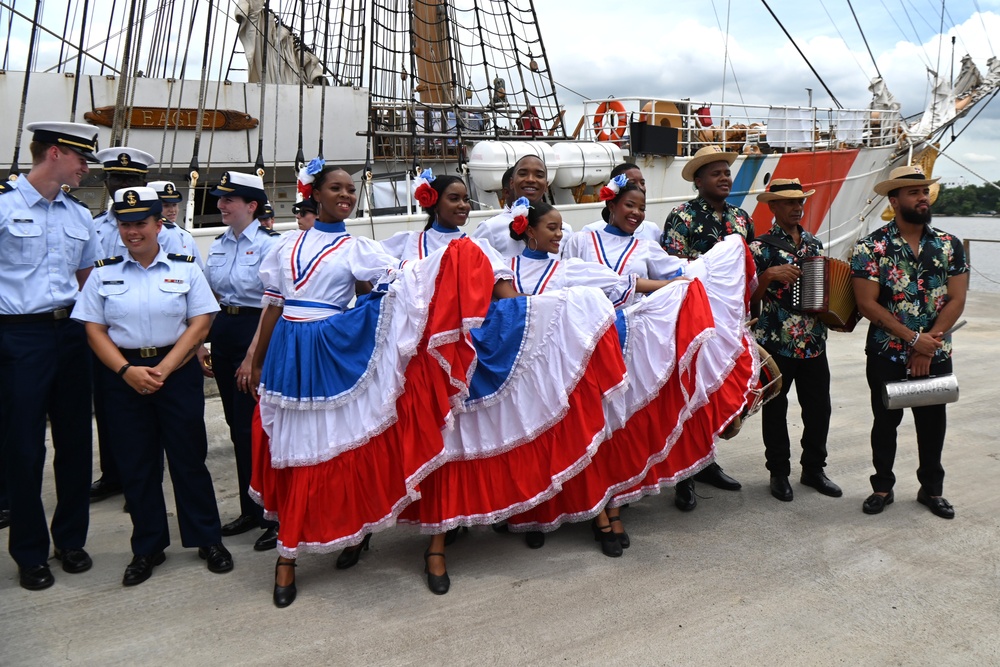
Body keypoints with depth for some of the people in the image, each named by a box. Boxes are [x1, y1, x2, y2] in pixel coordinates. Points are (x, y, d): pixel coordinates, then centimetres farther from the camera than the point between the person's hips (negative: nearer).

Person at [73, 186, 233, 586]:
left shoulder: (185, 268, 2)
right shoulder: (104, 273, 7)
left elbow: (200, 324, -4)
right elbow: (94, 330, 2)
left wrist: (163, 369, -13)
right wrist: (127, 371, -12)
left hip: (178, 372, -2)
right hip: (124, 377, 2)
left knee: (189, 458, 2)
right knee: (136, 464, 7)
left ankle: (208, 540, 17)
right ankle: (147, 549, 21)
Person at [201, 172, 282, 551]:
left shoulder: (269, 244, -9)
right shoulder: (218, 245, 12)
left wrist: (253, 356, -17)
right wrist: (200, 345, 10)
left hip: (256, 332, -7)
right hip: (222, 331, 7)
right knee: (237, 427, 12)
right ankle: (250, 509, 24)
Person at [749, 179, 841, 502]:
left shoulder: (815, 244, 13)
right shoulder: (761, 246, -5)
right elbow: (750, 296, -9)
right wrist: (770, 274, -24)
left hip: (814, 342, 5)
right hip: (775, 342, -5)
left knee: (819, 406, 9)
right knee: (775, 408, 5)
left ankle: (813, 468, 26)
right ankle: (779, 472, 20)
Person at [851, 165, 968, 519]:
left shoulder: (950, 245, 1)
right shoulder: (871, 247, -9)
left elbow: (956, 300, -3)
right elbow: (867, 303, -13)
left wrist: (928, 345, -13)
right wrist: (914, 338, -16)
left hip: (935, 356, 3)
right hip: (887, 356, -2)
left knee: (933, 423, 13)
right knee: (885, 422, 10)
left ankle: (932, 489, 30)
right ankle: (882, 487, 26)